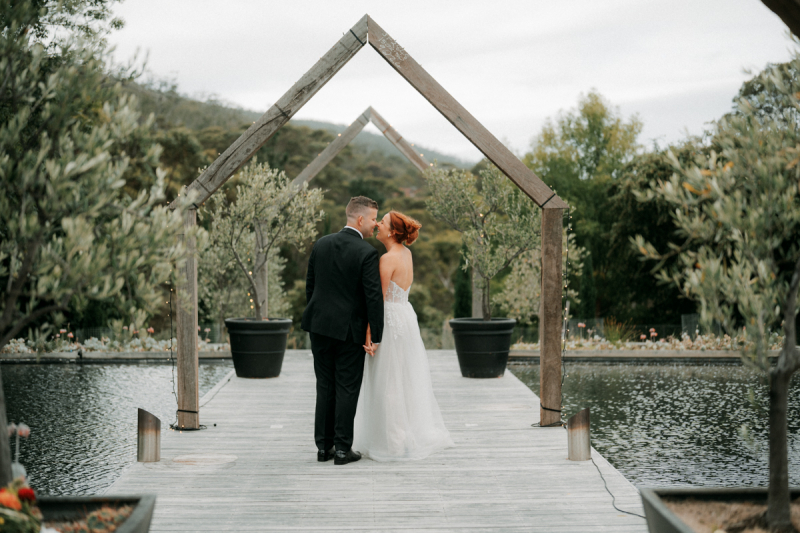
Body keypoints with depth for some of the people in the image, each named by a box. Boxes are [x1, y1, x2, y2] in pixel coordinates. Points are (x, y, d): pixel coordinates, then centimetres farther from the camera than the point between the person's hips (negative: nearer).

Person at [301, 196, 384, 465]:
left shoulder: (321, 244, 4)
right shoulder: (366, 252, -13)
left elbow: (310, 285, 10)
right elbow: (374, 296, -14)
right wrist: (376, 335, -7)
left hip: (320, 325, 5)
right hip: (350, 329, -5)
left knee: (325, 387, 12)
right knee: (347, 389, 2)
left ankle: (323, 446, 15)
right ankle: (342, 448, 4)